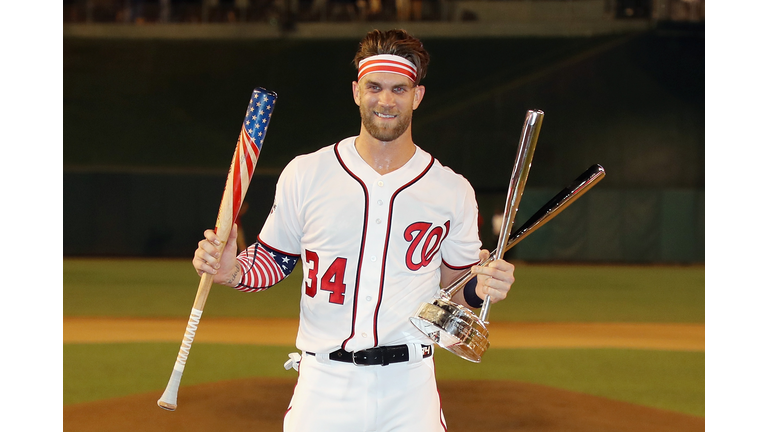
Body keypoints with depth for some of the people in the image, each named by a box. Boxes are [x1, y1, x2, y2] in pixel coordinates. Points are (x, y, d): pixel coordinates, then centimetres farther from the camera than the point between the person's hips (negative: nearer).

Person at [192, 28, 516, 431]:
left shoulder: (453, 191, 4)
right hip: (324, 383, 0)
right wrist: (232, 271, -9)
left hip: (410, 387, 0)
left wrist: (480, 289, -11)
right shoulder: (306, 174, 3)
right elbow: (274, 259, 11)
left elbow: (455, 288, 11)